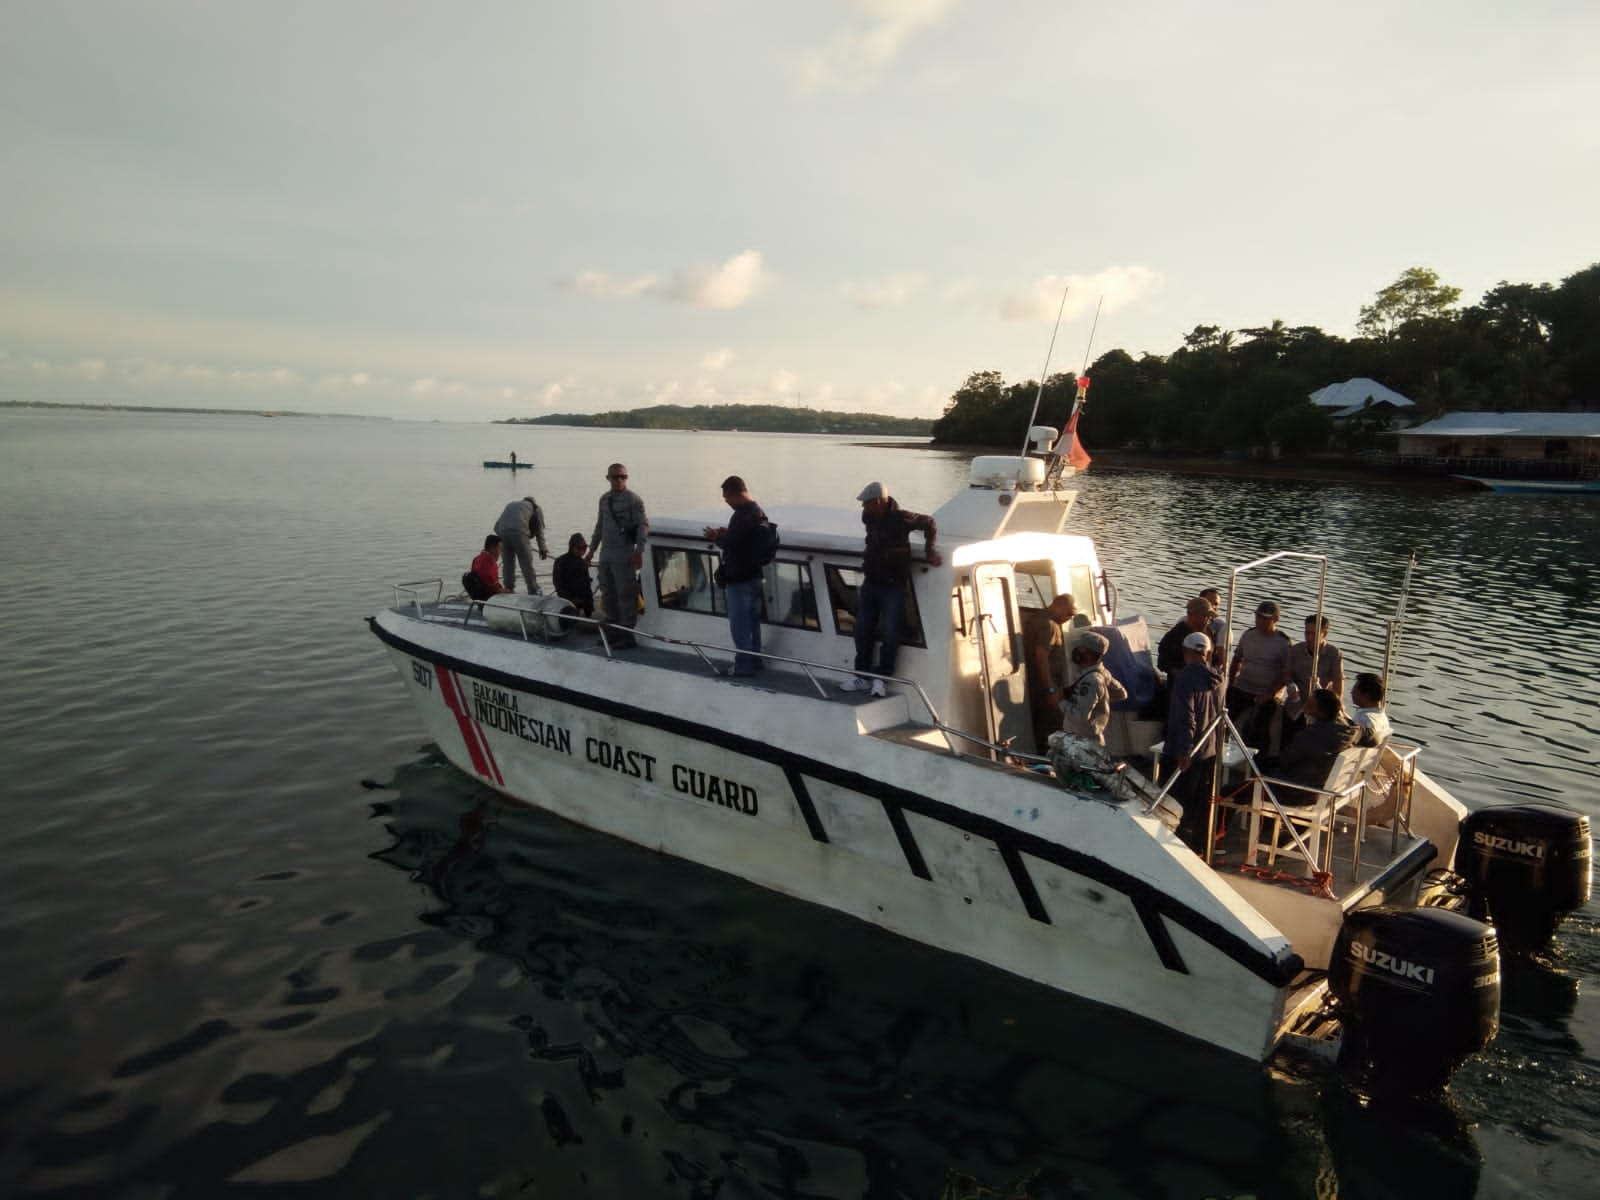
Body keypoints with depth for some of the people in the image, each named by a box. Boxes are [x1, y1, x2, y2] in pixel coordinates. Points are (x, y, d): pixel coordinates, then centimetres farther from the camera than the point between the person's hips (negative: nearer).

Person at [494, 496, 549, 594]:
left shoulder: (511, 504, 34)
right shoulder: (536, 508, 23)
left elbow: (497, 526, 27)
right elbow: (539, 530, 20)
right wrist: (543, 549, 25)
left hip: (502, 531, 4)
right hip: (519, 532, -4)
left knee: (507, 565, 12)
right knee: (527, 564, 1)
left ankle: (508, 592, 14)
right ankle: (534, 593, 2)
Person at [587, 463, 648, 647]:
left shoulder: (633, 499, -7)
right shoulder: (604, 499, 13)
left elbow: (643, 525, -11)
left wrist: (639, 551, -19)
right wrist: (591, 550, 21)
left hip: (623, 557, -7)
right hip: (605, 555, 7)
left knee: (626, 596, -5)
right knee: (608, 595, 14)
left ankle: (628, 634, 1)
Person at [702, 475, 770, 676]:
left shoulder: (742, 515, -22)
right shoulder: (758, 511, 10)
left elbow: (730, 544, -24)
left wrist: (715, 537, -6)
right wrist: (727, 533, 13)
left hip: (739, 579, -10)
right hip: (754, 575, 10)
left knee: (739, 624, -1)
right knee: (752, 621, 18)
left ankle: (744, 665, 5)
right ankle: (755, 660, 27)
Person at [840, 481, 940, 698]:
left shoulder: (900, 518, -17)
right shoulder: (867, 517, 1)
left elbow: (929, 523, -4)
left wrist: (929, 551, -4)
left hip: (893, 585, -6)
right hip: (871, 582, 6)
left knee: (889, 633, -5)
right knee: (863, 630, 7)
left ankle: (881, 679, 5)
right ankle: (860, 676, 15)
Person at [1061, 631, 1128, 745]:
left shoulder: (1090, 681, -25)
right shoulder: (1102, 673, 4)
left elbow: (1080, 716, -30)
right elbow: (1121, 693, 18)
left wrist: (1062, 700, -18)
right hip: (1090, 739, 10)